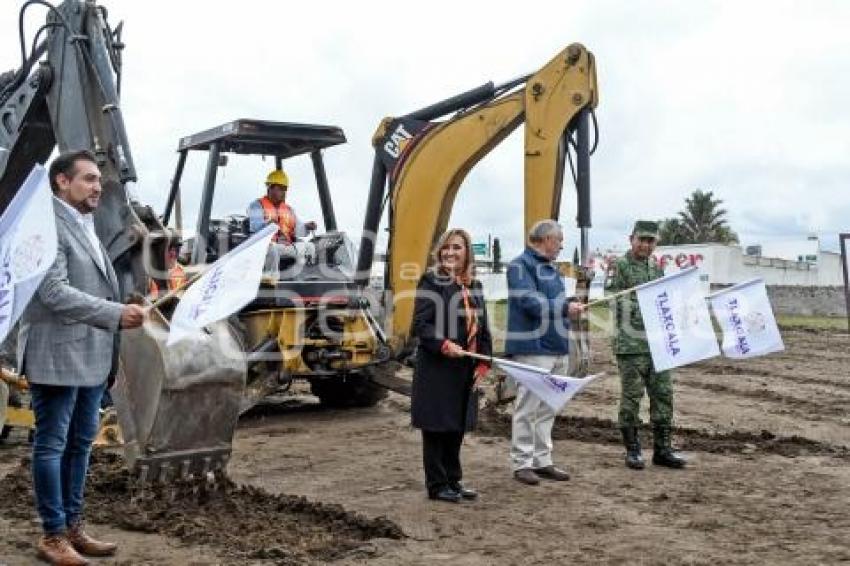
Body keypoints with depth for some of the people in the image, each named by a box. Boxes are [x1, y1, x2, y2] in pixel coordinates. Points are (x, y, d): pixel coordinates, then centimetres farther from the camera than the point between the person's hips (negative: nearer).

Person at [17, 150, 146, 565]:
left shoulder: (86, 226, 18)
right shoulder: (48, 226, -13)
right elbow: (54, 292, -21)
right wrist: (116, 314, -23)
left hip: (91, 356, 9)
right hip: (58, 356, -9)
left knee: (80, 443, 14)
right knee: (52, 445, 1)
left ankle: (72, 527, 24)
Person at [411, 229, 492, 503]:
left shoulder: (474, 286, 12)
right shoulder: (431, 281, -7)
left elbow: (483, 328, 14)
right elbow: (420, 324, -13)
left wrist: (483, 362, 5)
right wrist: (444, 345, -24)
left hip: (466, 370, 6)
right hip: (437, 368, -6)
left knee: (457, 427, 14)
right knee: (436, 427, 3)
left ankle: (453, 480, 26)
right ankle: (437, 485, 13)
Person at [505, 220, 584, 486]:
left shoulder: (551, 267, 19)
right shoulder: (521, 265, -9)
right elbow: (529, 302, -19)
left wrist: (573, 302, 4)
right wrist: (565, 308, -18)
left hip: (557, 347, 9)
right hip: (532, 348, -9)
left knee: (547, 409, 13)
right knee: (528, 408, -4)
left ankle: (543, 460, 20)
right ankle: (522, 463, 4)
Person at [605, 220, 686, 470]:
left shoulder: (657, 269, 18)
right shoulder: (619, 267, -3)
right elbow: (612, 295, -15)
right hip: (631, 343, -6)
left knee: (663, 394, 6)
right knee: (631, 396, 0)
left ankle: (662, 449, 15)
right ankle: (632, 450, 10)